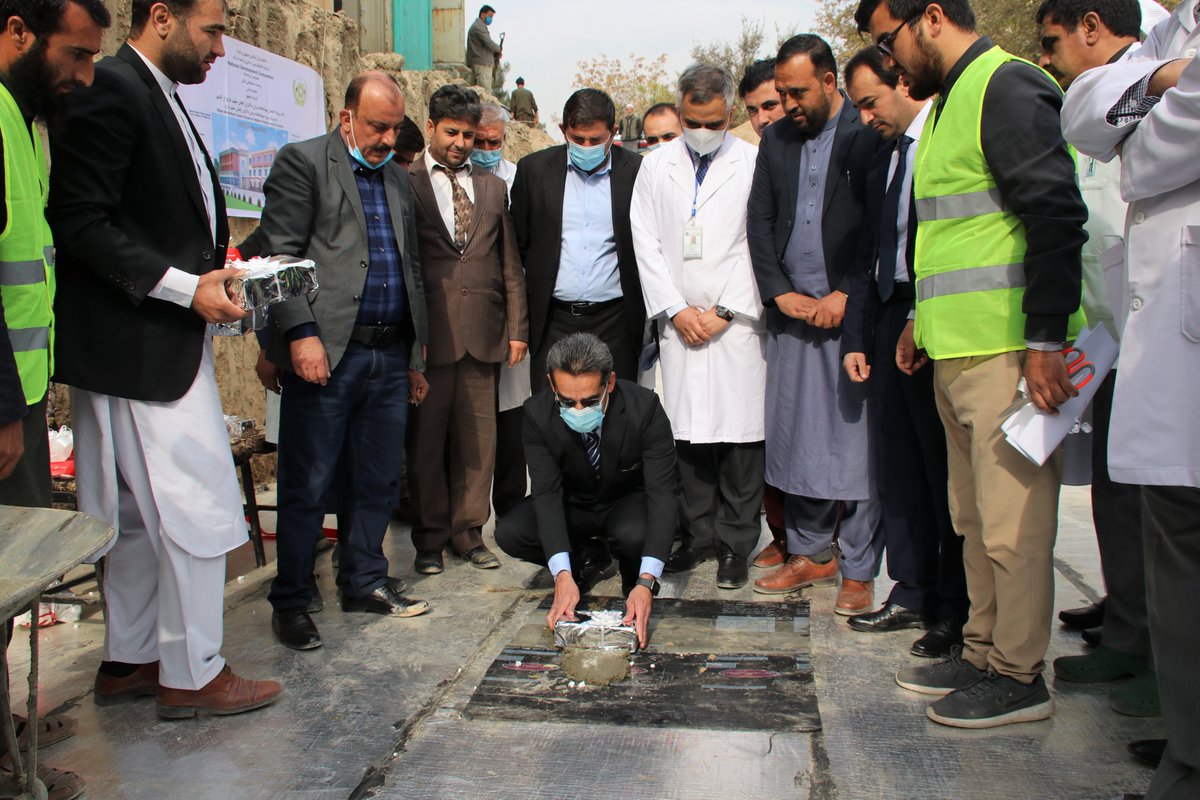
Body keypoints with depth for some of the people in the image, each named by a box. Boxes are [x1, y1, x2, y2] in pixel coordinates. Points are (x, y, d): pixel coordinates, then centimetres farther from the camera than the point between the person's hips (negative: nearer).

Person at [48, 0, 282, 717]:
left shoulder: (160, 96, 19)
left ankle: (129, 662, 28)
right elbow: (80, 225, -19)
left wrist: (217, 270, 7)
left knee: (142, 516, 16)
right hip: (139, 346, -10)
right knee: (200, 509, -4)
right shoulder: (111, 91, -12)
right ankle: (194, 673, 10)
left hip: (167, 342, 10)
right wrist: (186, 286, -19)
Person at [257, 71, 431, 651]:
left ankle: (364, 582, 26)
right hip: (326, 352, -6)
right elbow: (281, 254, -8)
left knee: (377, 481, 12)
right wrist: (301, 333, -17)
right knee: (307, 484, 1)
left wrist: (418, 347, 16)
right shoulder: (302, 162, 0)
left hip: (390, 355, 6)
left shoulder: (397, 178, 20)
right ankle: (289, 602, 13)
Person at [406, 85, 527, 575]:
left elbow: (510, 264, 14)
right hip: (428, 331, -3)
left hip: (483, 331, 3)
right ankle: (430, 536, 17)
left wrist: (517, 328, 8)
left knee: (478, 437, 6)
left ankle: (468, 531, 19)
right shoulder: (404, 184, 5)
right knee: (427, 437, 3)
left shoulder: (493, 187, 16)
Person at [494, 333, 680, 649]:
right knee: (509, 533, -22)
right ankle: (588, 558, 6)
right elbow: (547, 492, -24)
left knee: (634, 534, -37)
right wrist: (562, 575, -39)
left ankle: (633, 580, 0)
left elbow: (663, 492, -30)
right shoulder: (538, 413, -23)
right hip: (574, 504, 3)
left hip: (629, 501, -3)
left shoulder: (644, 406, -29)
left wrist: (646, 582, -41)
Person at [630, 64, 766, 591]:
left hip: (737, 322, -2)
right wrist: (676, 310, -2)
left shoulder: (754, 164, 2)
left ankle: (735, 545, 9)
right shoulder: (656, 167, 12)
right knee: (686, 433, 4)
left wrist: (724, 311, -7)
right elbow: (647, 245, 8)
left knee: (739, 436, -2)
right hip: (679, 323, 3)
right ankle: (697, 536, 16)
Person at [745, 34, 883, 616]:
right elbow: (759, 221, 12)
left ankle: (859, 572, 9)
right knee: (793, 435, 8)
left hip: (851, 311, -5)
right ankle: (810, 555, 22)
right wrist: (781, 293, 1)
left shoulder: (870, 134, -3)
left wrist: (845, 295, -12)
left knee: (856, 437, -2)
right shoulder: (775, 138, 14)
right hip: (791, 309, 5)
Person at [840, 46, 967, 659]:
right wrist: (857, 337, 14)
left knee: (949, 472, 0)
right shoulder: (881, 160, 18)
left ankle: (957, 613, 12)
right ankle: (911, 595, 23)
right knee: (898, 470, 11)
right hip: (891, 325, 8)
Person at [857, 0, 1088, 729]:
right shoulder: (949, 101, 19)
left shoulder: (1006, 88, -10)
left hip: (1009, 351, -10)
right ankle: (983, 651, 27)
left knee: (1012, 517, -1)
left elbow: (1056, 216, -18)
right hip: (958, 351, 10)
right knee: (975, 516, 15)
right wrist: (924, 318, 25)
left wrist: (1045, 340, -21)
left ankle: (1019, 676, 12)